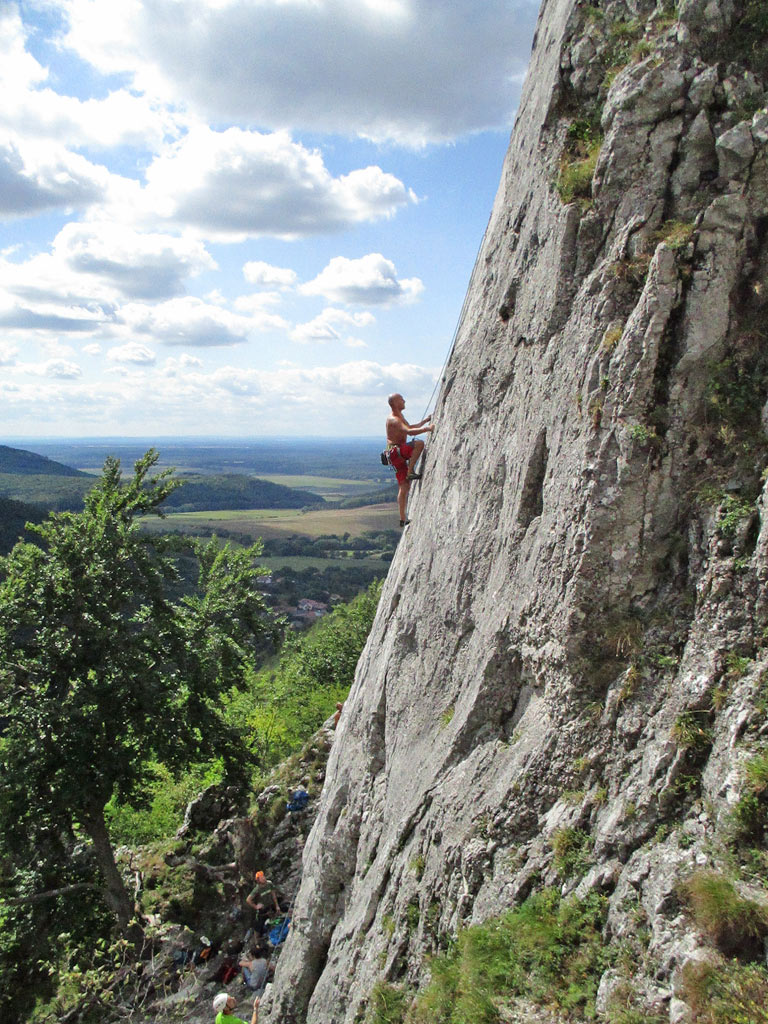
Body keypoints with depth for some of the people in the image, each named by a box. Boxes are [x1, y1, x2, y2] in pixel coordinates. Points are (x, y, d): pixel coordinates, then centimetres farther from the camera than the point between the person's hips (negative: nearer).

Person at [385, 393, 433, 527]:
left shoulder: (400, 417, 18)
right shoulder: (393, 419, -16)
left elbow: (410, 427, 34)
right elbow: (409, 432, -31)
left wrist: (425, 421, 28)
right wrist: (426, 429, -36)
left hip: (400, 453, 10)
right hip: (396, 451, -10)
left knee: (404, 486, 7)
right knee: (419, 444, -26)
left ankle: (403, 519, 9)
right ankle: (411, 472, -19)